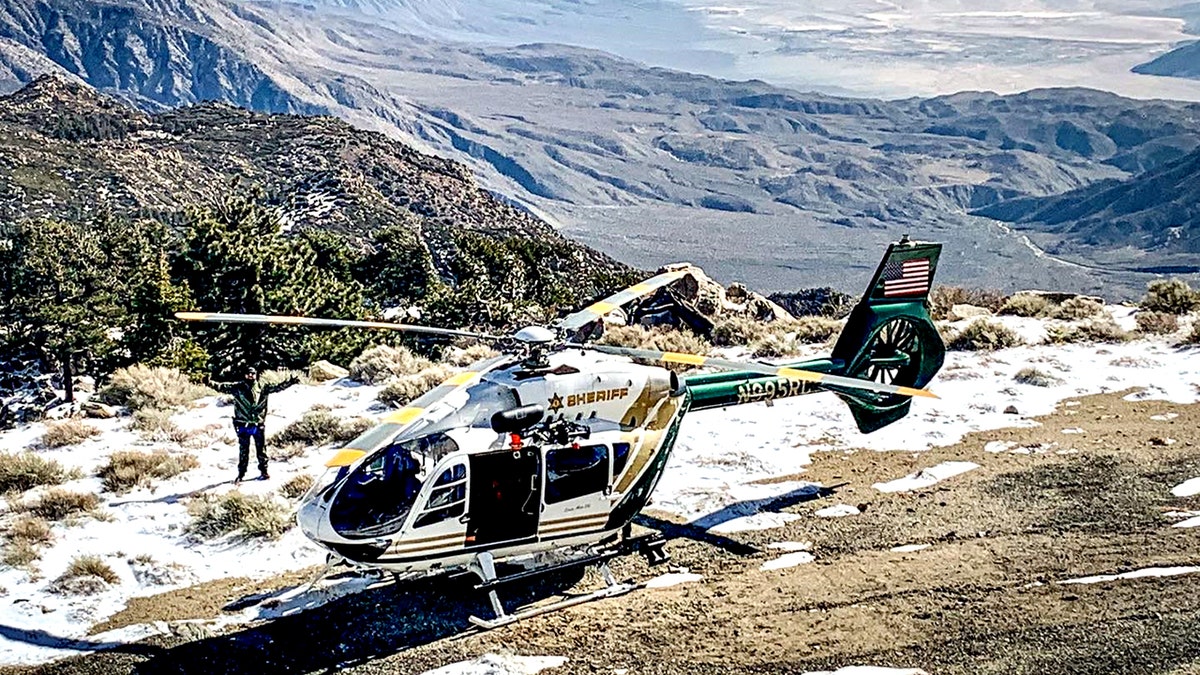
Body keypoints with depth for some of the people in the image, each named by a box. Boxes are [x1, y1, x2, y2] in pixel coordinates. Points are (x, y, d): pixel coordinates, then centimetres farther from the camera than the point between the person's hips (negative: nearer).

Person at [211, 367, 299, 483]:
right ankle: (241, 473, 16)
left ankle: (263, 471, 21)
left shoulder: (262, 387, 2)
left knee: (261, 449, 9)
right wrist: (211, 383, -19)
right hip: (243, 425, 0)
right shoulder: (237, 387, 0)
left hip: (259, 424, 1)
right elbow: (223, 387, -4)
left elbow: (277, 387, 0)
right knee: (243, 450, 8)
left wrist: (289, 382, -11)